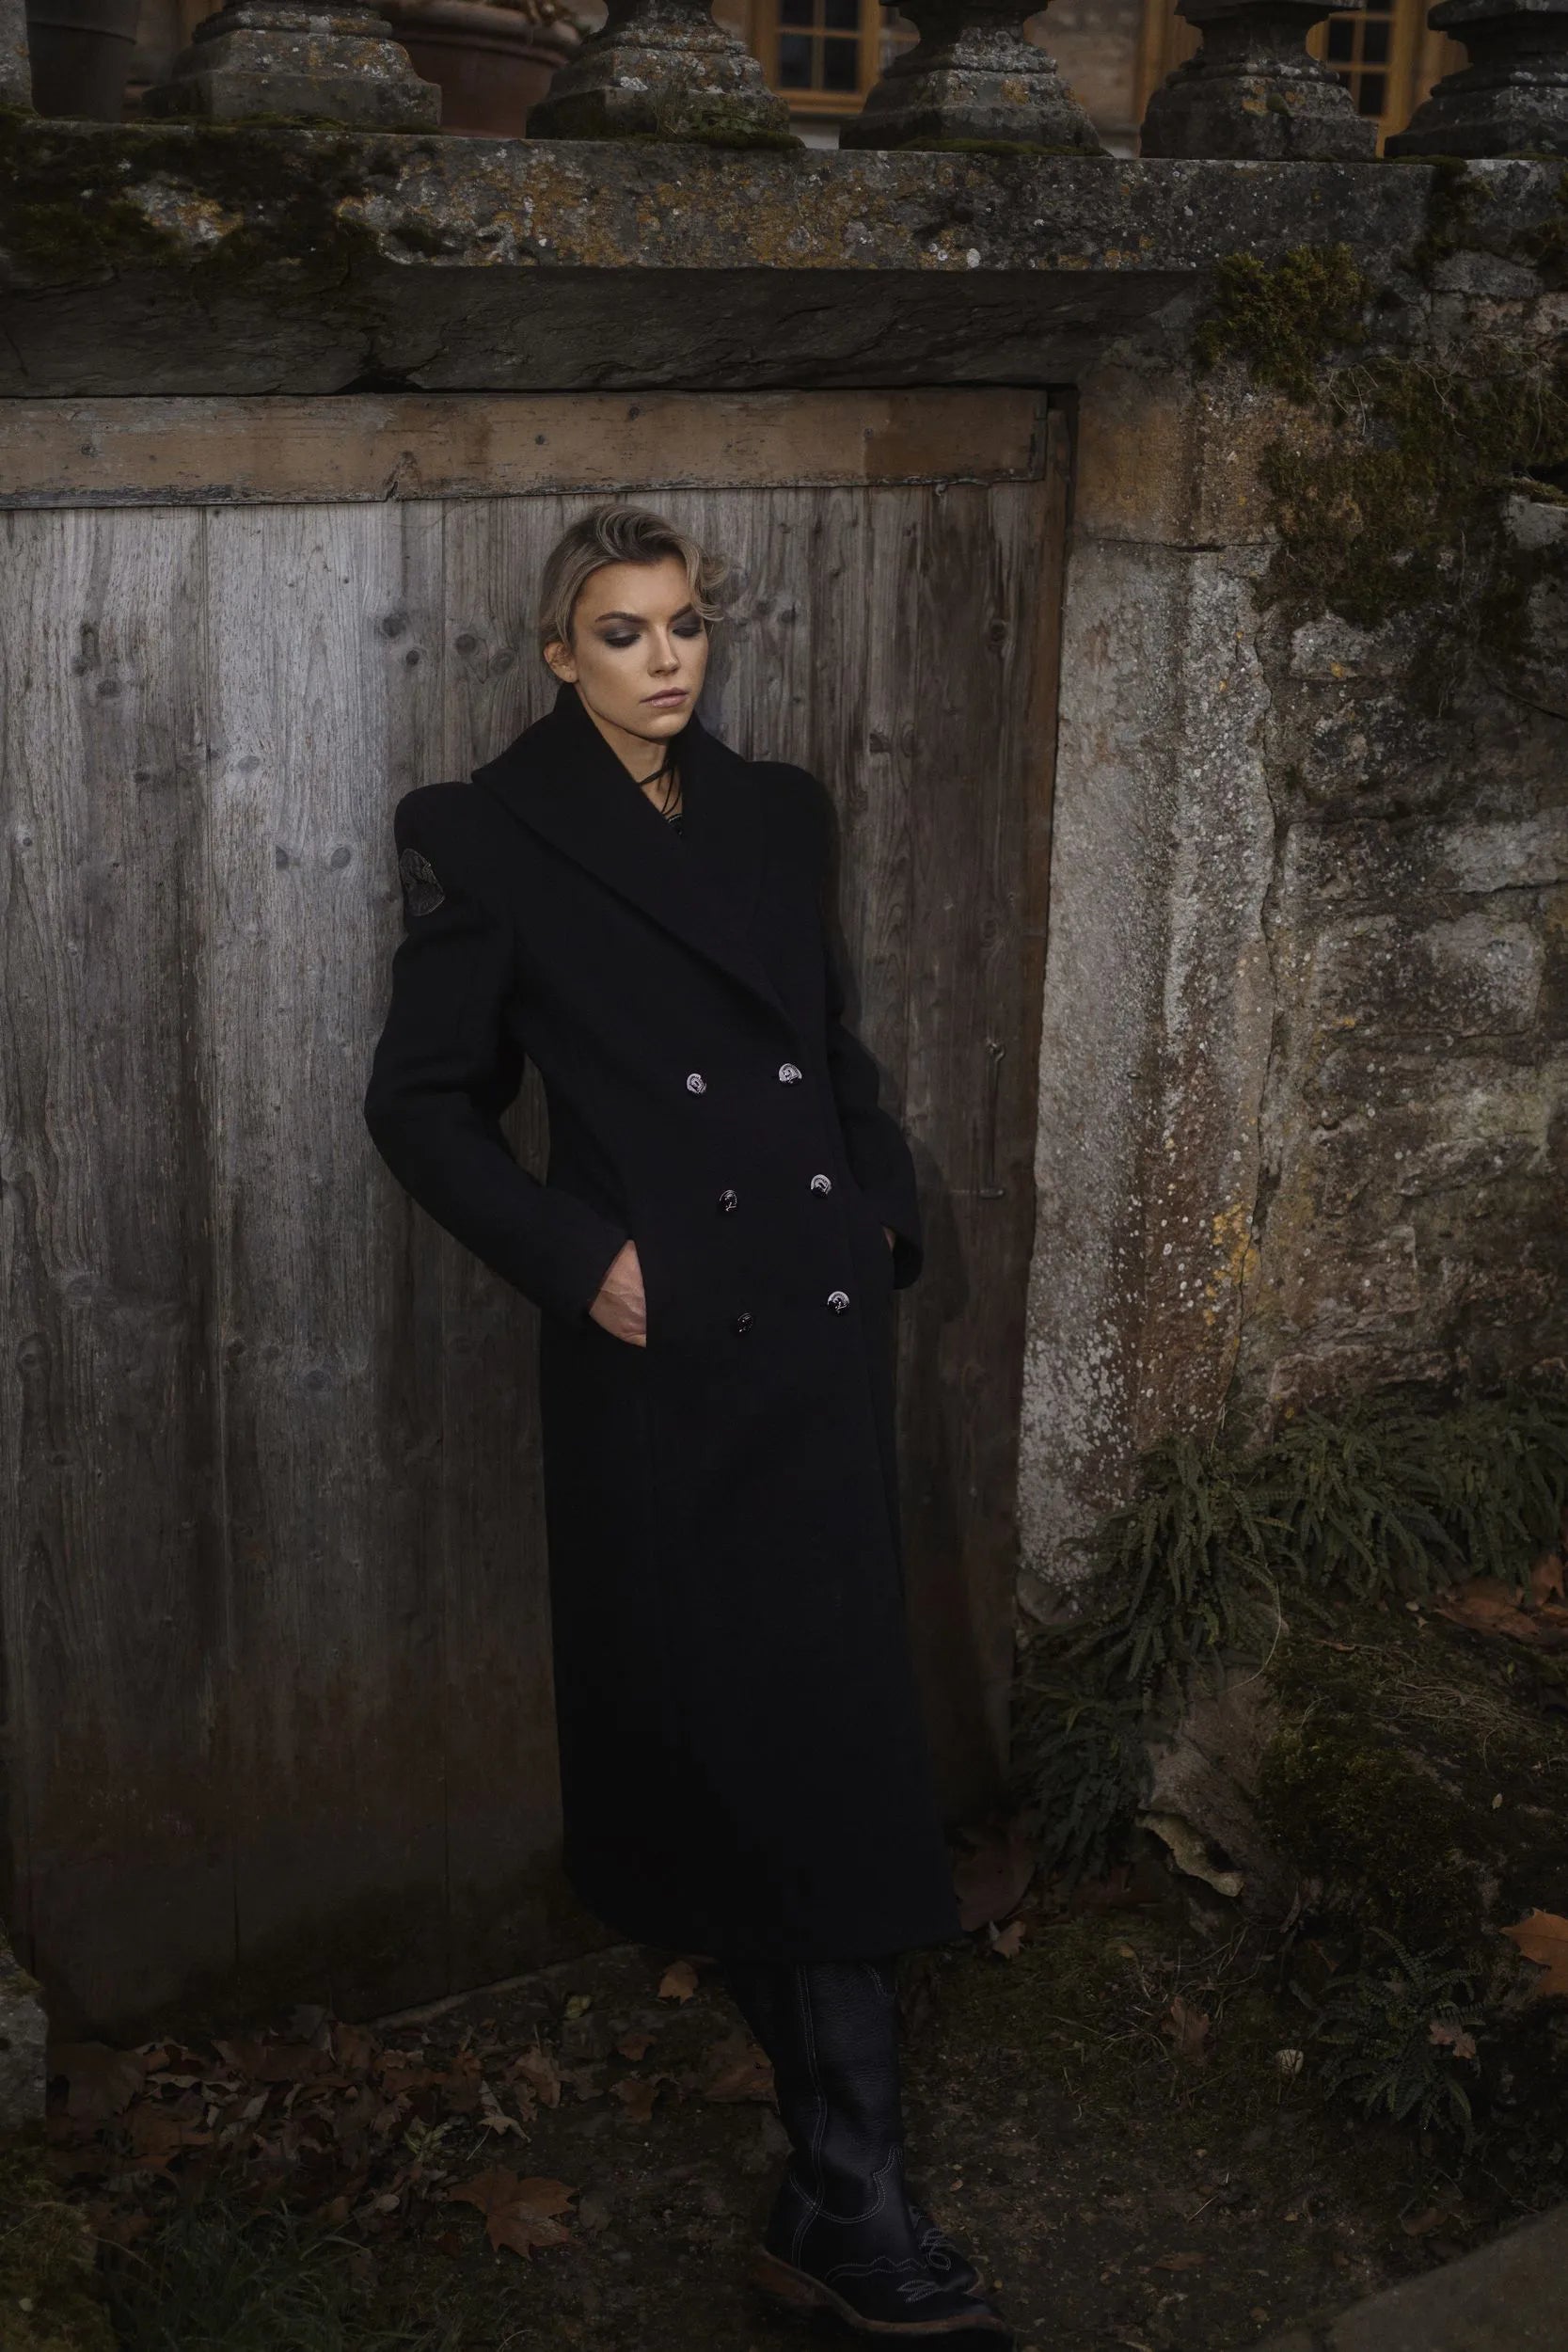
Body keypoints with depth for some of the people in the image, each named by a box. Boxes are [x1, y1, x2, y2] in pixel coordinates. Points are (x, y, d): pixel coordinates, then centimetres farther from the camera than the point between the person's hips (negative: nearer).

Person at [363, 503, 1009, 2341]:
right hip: (661, 1346, -4)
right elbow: (423, 1103, -1)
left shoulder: (777, 813, 12)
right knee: (720, 1704, 1)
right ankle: (851, 2186, 17)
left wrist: (883, 1204, 8)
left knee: (827, 1711, 3)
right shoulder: (491, 840, -3)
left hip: (820, 1322, 4)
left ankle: (839, 2204, 11)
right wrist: (577, 1258, -10)